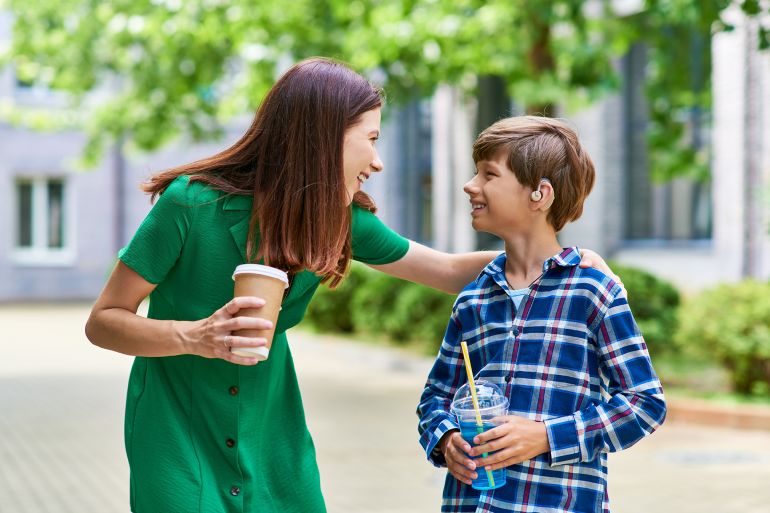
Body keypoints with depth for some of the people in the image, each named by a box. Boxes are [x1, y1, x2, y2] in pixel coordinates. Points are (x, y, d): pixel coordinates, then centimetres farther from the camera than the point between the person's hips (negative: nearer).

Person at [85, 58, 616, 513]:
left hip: (271, 432, 5)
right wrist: (195, 337, -31)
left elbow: (448, 269, 6)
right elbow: (103, 322, -15)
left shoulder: (343, 219, -6)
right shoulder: (190, 203, -22)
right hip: (178, 431, -5)